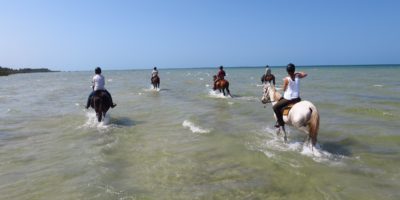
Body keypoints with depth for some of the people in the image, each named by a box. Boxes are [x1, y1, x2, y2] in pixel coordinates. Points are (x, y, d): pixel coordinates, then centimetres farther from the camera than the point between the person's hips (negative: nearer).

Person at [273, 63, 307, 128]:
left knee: (275, 107, 8)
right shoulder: (298, 76, -2)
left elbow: (284, 89, -2)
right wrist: (298, 73, 22)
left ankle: (280, 122, 6)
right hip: (297, 99, 5)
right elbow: (305, 74, 19)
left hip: (288, 99, -5)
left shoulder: (286, 79, -14)